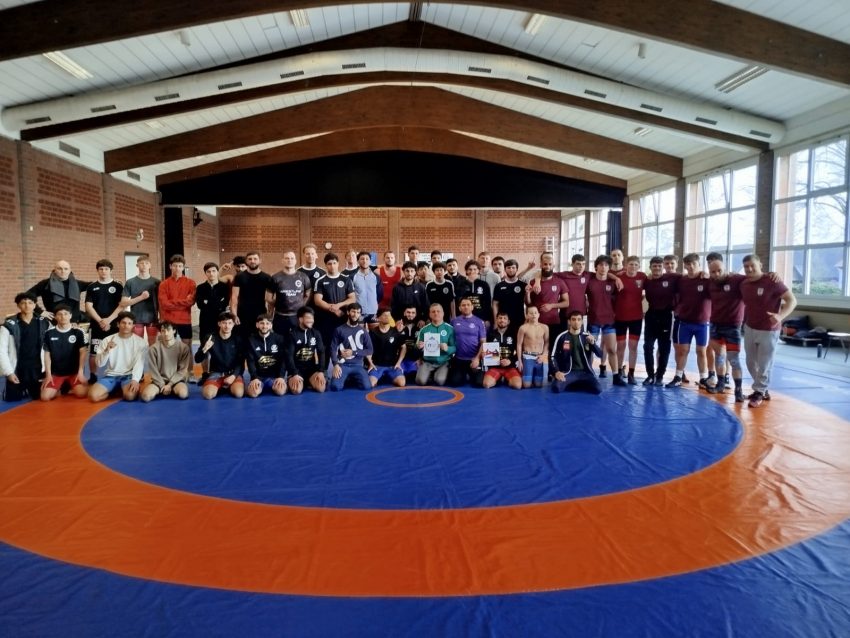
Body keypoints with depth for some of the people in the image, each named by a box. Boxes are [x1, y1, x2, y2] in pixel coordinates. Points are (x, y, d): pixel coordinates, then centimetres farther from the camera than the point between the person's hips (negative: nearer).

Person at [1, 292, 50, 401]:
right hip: (16, 369, -1)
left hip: (37, 368, 2)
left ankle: (27, 390, 41)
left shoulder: (44, 323, 0)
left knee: (38, 396, 9)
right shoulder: (9, 325, -8)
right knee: (12, 398, 4)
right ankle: (22, 390, 37)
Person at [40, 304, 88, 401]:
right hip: (56, 373, 1)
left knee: (82, 393, -25)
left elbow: (83, 352, -5)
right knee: (45, 396, -18)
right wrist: (48, 374, -3)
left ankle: (70, 389, 9)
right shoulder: (49, 333, 1)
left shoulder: (78, 332, -2)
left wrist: (81, 372, -12)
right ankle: (59, 389, 14)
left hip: (74, 372, -1)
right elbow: (47, 355, 3)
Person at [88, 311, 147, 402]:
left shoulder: (140, 342, -1)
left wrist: (135, 380, -28)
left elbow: (139, 364, -11)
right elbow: (99, 364, 0)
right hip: (111, 375, 3)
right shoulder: (107, 340, 4)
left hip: (129, 375, -2)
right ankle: (117, 390, 6)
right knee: (93, 395, -22)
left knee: (130, 395, -33)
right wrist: (107, 350, -19)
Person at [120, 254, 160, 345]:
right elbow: (123, 303, -2)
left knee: (153, 345, 4)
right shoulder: (130, 282, 2)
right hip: (136, 320, -1)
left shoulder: (156, 282, 5)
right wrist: (141, 297, -13)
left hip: (152, 319, 1)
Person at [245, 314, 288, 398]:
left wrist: (281, 377, -18)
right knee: (253, 393, -30)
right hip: (258, 376, 0)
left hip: (275, 375, 0)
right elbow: (250, 361, -4)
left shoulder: (279, 339, 1)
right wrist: (254, 378, -19)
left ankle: (275, 385, 6)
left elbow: (283, 360, -3)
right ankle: (261, 386, 6)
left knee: (281, 391, -30)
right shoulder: (251, 340, 2)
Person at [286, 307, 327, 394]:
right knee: (297, 390, -28)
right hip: (296, 368, -2)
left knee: (321, 388, -23)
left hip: (312, 367, 3)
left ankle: (309, 382, 9)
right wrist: (294, 374, -20)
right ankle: (291, 381, 7)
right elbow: (289, 356, -9)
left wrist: (320, 371, -11)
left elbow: (321, 353, 2)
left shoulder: (316, 333, 5)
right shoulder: (292, 335, -5)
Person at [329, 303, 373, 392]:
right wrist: (336, 365, -17)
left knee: (367, 386, -21)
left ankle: (353, 380, 12)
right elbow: (333, 349, -2)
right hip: (342, 365, -1)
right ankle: (346, 379, 10)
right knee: (335, 387, -25)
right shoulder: (340, 330, 5)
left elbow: (370, 351, 4)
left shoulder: (363, 331, 9)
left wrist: (353, 352, -8)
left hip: (357, 365, 1)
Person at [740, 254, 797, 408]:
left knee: (764, 365, 1)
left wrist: (780, 316, -33)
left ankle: (759, 393, 16)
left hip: (768, 331, -6)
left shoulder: (772, 281, -18)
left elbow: (792, 300, -18)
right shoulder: (743, 284, 1)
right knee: (751, 362, 14)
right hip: (750, 328, 6)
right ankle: (763, 389, 31)